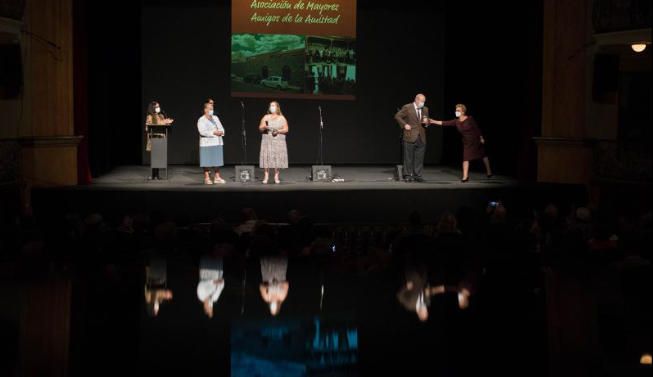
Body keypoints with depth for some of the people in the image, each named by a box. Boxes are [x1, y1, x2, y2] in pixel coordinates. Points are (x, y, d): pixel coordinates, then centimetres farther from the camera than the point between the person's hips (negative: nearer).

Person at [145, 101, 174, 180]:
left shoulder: (161, 116, 14)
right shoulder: (149, 117, -3)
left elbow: (164, 126, 18)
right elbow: (147, 128, -7)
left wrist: (168, 123, 0)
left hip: (161, 138, 5)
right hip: (153, 138, -5)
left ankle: (156, 174, 8)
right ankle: (153, 175, -1)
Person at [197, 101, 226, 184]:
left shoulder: (215, 118, 16)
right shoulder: (201, 120, -3)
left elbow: (221, 128, 13)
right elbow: (202, 132, -15)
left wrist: (221, 132, -10)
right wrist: (213, 132, -20)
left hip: (217, 143, 5)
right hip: (207, 143, -5)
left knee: (217, 161, 5)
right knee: (207, 162, -4)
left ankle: (217, 177, 12)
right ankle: (207, 178, 2)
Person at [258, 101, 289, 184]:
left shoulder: (282, 118, 9)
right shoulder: (266, 117, 11)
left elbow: (286, 129, 4)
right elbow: (260, 128, 6)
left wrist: (278, 131, -13)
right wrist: (264, 127, -16)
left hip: (279, 140, 0)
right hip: (267, 140, 0)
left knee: (277, 158, -6)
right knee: (266, 157, -8)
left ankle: (276, 177, -1)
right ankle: (266, 176, -6)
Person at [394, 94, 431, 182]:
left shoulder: (425, 109, 11)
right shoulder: (407, 107, -5)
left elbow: (427, 122, 19)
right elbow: (397, 116, -2)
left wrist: (426, 122, -5)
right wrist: (404, 125, -10)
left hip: (421, 137, 5)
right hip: (410, 137, -5)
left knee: (419, 158, 4)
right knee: (408, 157, 1)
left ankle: (417, 175, 11)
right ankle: (407, 175, 7)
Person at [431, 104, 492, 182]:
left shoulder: (470, 119, -18)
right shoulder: (456, 121, -8)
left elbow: (477, 128, -11)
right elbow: (445, 123, -16)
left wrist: (481, 138, -8)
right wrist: (433, 121, -25)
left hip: (476, 140, -3)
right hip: (466, 142, 3)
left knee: (483, 155, 12)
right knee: (466, 158, -5)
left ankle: (489, 171, 28)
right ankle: (465, 176, -2)